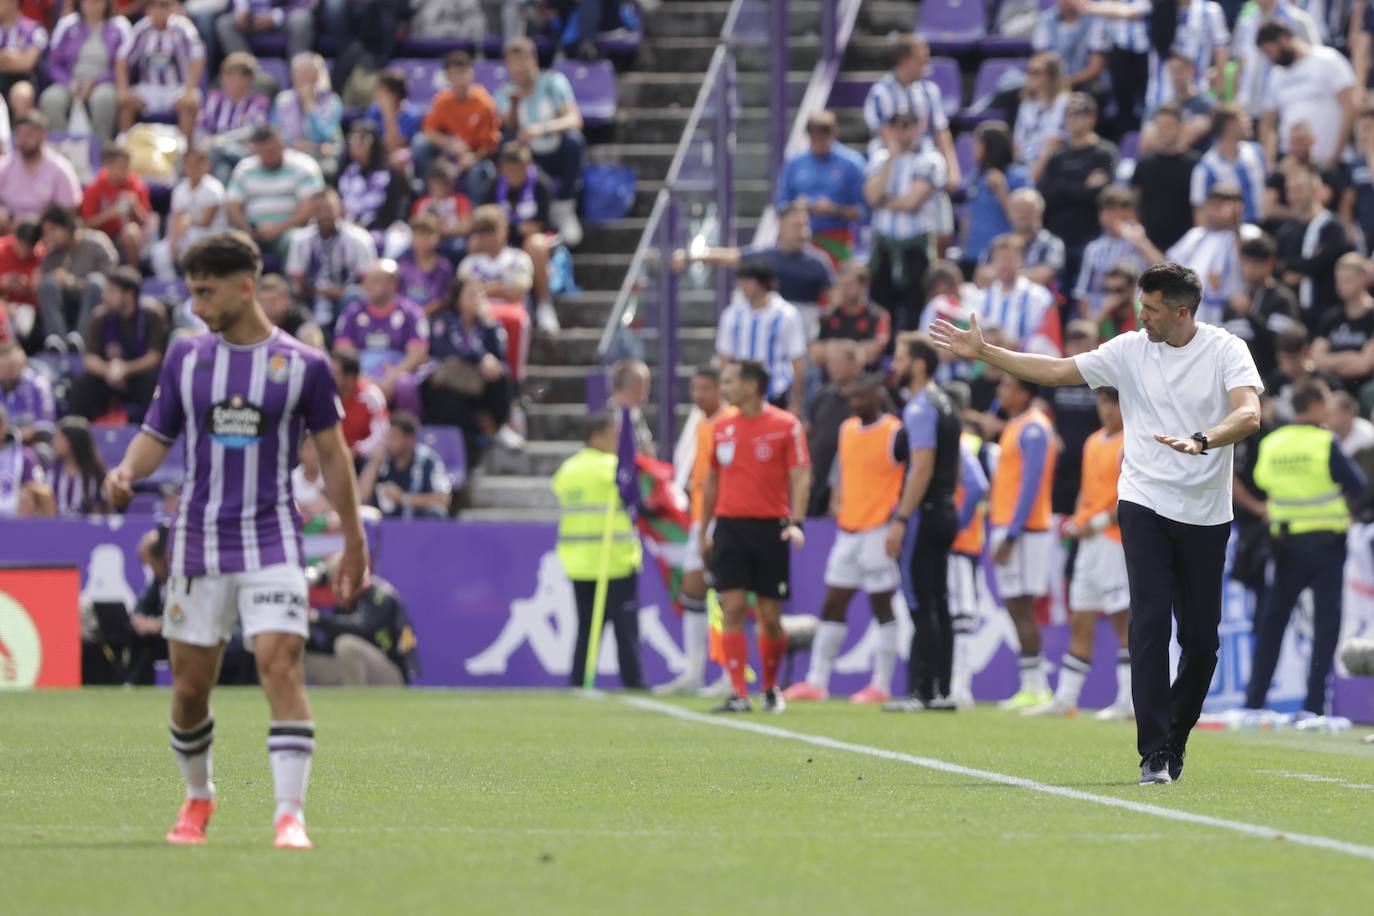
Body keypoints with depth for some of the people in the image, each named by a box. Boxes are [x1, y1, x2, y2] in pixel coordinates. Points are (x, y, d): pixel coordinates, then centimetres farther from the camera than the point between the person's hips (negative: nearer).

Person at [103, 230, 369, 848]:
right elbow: (157, 435, 11)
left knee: (281, 665, -18)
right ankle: (197, 798, 29)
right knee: (189, 684, 5)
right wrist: (127, 472, -12)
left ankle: (290, 814, -20)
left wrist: (353, 544, 6)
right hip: (199, 541, 3)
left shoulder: (302, 365, 0)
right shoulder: (185, 357, 7)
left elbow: (332, 454, 6)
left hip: (272, 542, -3)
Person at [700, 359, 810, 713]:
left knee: (770, 616, 3)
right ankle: (738, 694, -12)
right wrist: (703, 531, 16)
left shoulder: (786, 426, -2)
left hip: (770, 528, -3)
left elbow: (800, 477, -5)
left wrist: (796, 522, -18)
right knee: (732, 609, -10)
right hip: (729, 527, 3)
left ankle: (771, 688, 24)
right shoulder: (721, 428, 10)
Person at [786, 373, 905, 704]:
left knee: (883, 607, -1)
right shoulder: (847, 429, 12)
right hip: (848, 528, 7)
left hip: (879, 530, -7)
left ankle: (881, 686, 3)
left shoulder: (895, 433, -10)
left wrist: (899, 509, -18)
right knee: (832, 605, 7)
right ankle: (817, 682, 10)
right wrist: (837, 499, 9)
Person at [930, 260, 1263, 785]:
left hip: (1206, 517, -1)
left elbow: (1249, 413, -19)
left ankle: (1176, 737, 26)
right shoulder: (1129, 350, 4)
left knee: (1201, 638, 4)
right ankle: (1154, 752, -14)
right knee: (1150, 623, -14)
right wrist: (982, 352, 6)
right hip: (1145, 505, 1)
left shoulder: (1226, 351, -4)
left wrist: (1201, 442, -37)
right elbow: (1054, 372, 9)